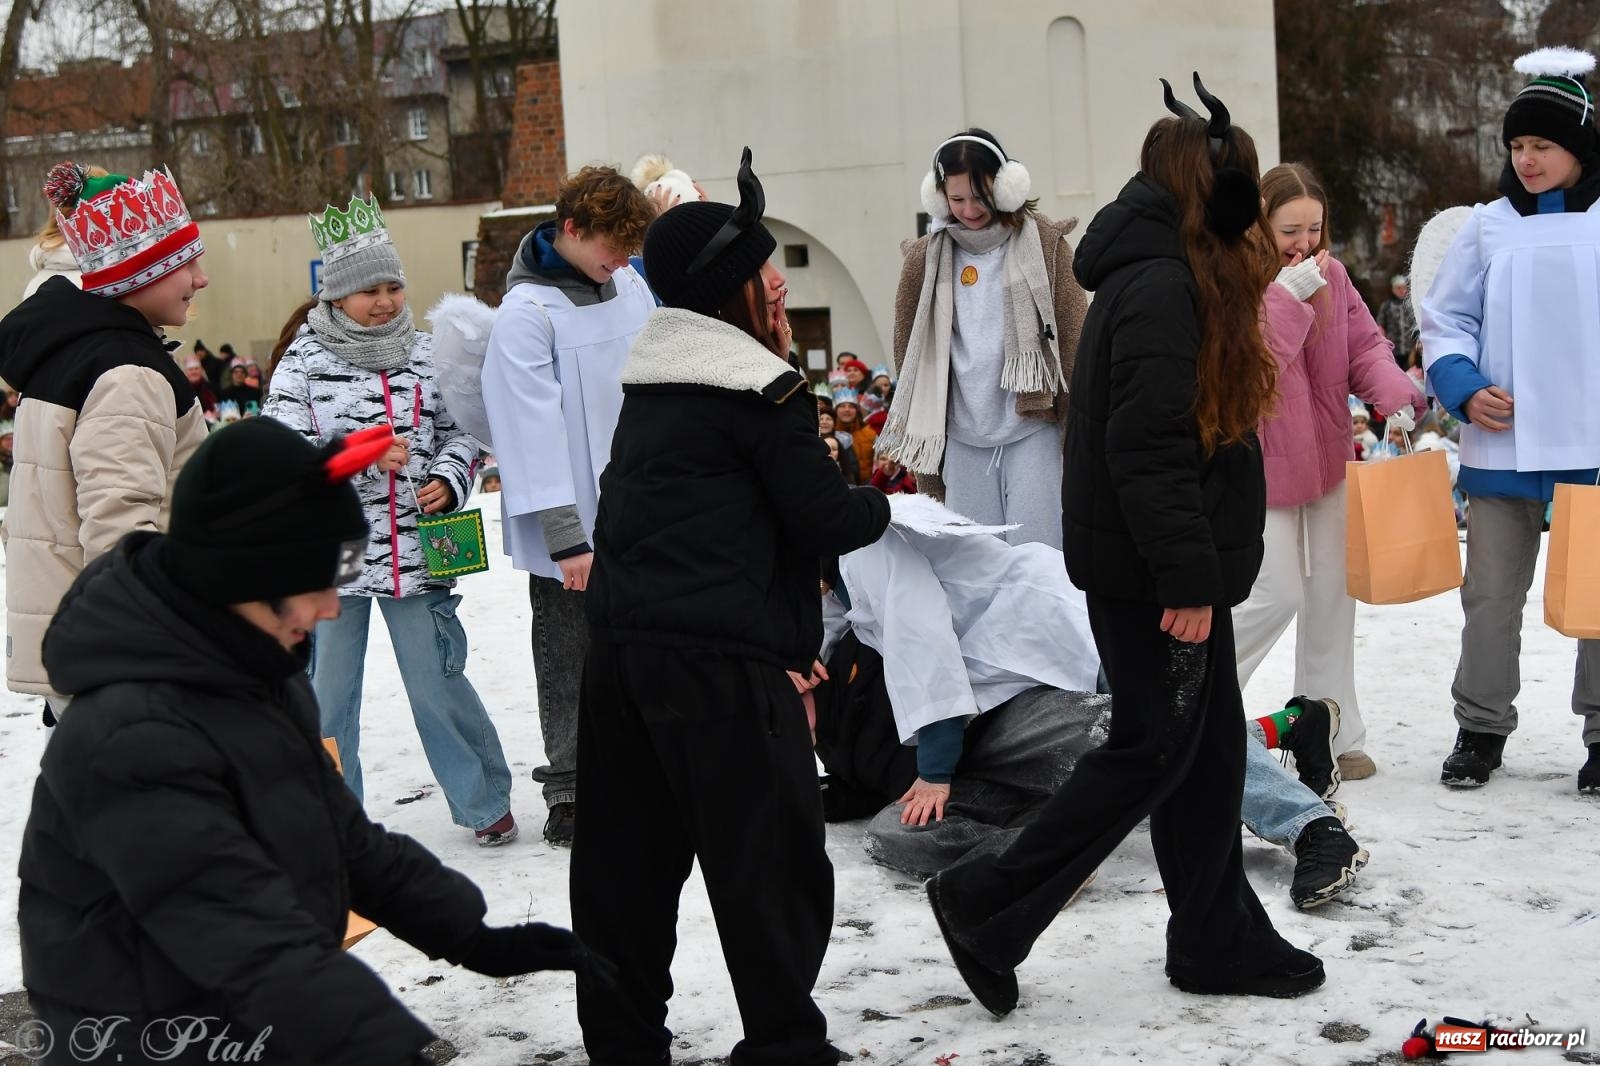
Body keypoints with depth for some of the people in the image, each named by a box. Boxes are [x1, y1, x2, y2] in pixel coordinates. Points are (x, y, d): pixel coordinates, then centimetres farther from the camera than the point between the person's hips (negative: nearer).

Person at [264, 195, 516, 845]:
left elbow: (459, 431, 15)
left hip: (415, 548, 1)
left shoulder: (425, 354, 6)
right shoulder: (303, 362, -3)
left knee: (439, 682, 6)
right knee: (327, 693, 7)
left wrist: (448, 479, -4)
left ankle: (485, 802, 24)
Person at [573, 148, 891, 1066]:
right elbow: (823, 520, -9)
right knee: (772, 864, 2)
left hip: (620, 646, 8)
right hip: (720, 661, -8)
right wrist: (880, 506, 12)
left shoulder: (651, 384, 16)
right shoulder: (764, 389, -9)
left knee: (627, 858, 13)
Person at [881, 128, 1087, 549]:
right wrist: (924, 439, 12)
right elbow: (909, 354, 13)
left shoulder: (1044, 243, 1)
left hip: (1032, 429, -2)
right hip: (962, 439, 3)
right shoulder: (924, 258, 7)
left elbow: (1074, 339, 1)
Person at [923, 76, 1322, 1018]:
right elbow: (1149, 448, -24)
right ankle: (987, 907, 4)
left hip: (1173, 569, 10)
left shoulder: (1174, 279, 15)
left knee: (1207, 751, 14)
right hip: (1157, 576, -10)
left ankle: (1219, 940, 23)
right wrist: (1188, 580, -23)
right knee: (1155, 748, -3)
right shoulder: (1162, 288, -18)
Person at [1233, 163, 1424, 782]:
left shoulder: (1330, 275, 3)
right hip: (1261, 468, -6)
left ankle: (1333, 735, 21)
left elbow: (1365, 347, 3)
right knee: (1278, 595, -8)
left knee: (1332, 594, 10)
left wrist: (1395, 396, -16)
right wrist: (1285, 297, -27)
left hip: (1328, 461, 6)